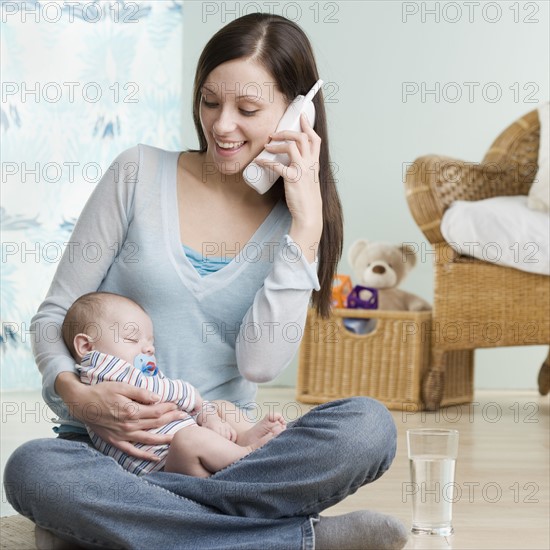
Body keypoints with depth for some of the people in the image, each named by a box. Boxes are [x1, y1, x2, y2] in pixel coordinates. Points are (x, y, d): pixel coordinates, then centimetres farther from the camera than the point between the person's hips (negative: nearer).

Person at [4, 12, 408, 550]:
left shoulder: (295, 221, 6)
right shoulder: (140, 173, 2)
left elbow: (260, 362, -9)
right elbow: (55, 313, 3)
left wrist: (305, 226, -12)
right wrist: (76, 394, -18)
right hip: (110, 444, -1)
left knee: (369, 425, -26)